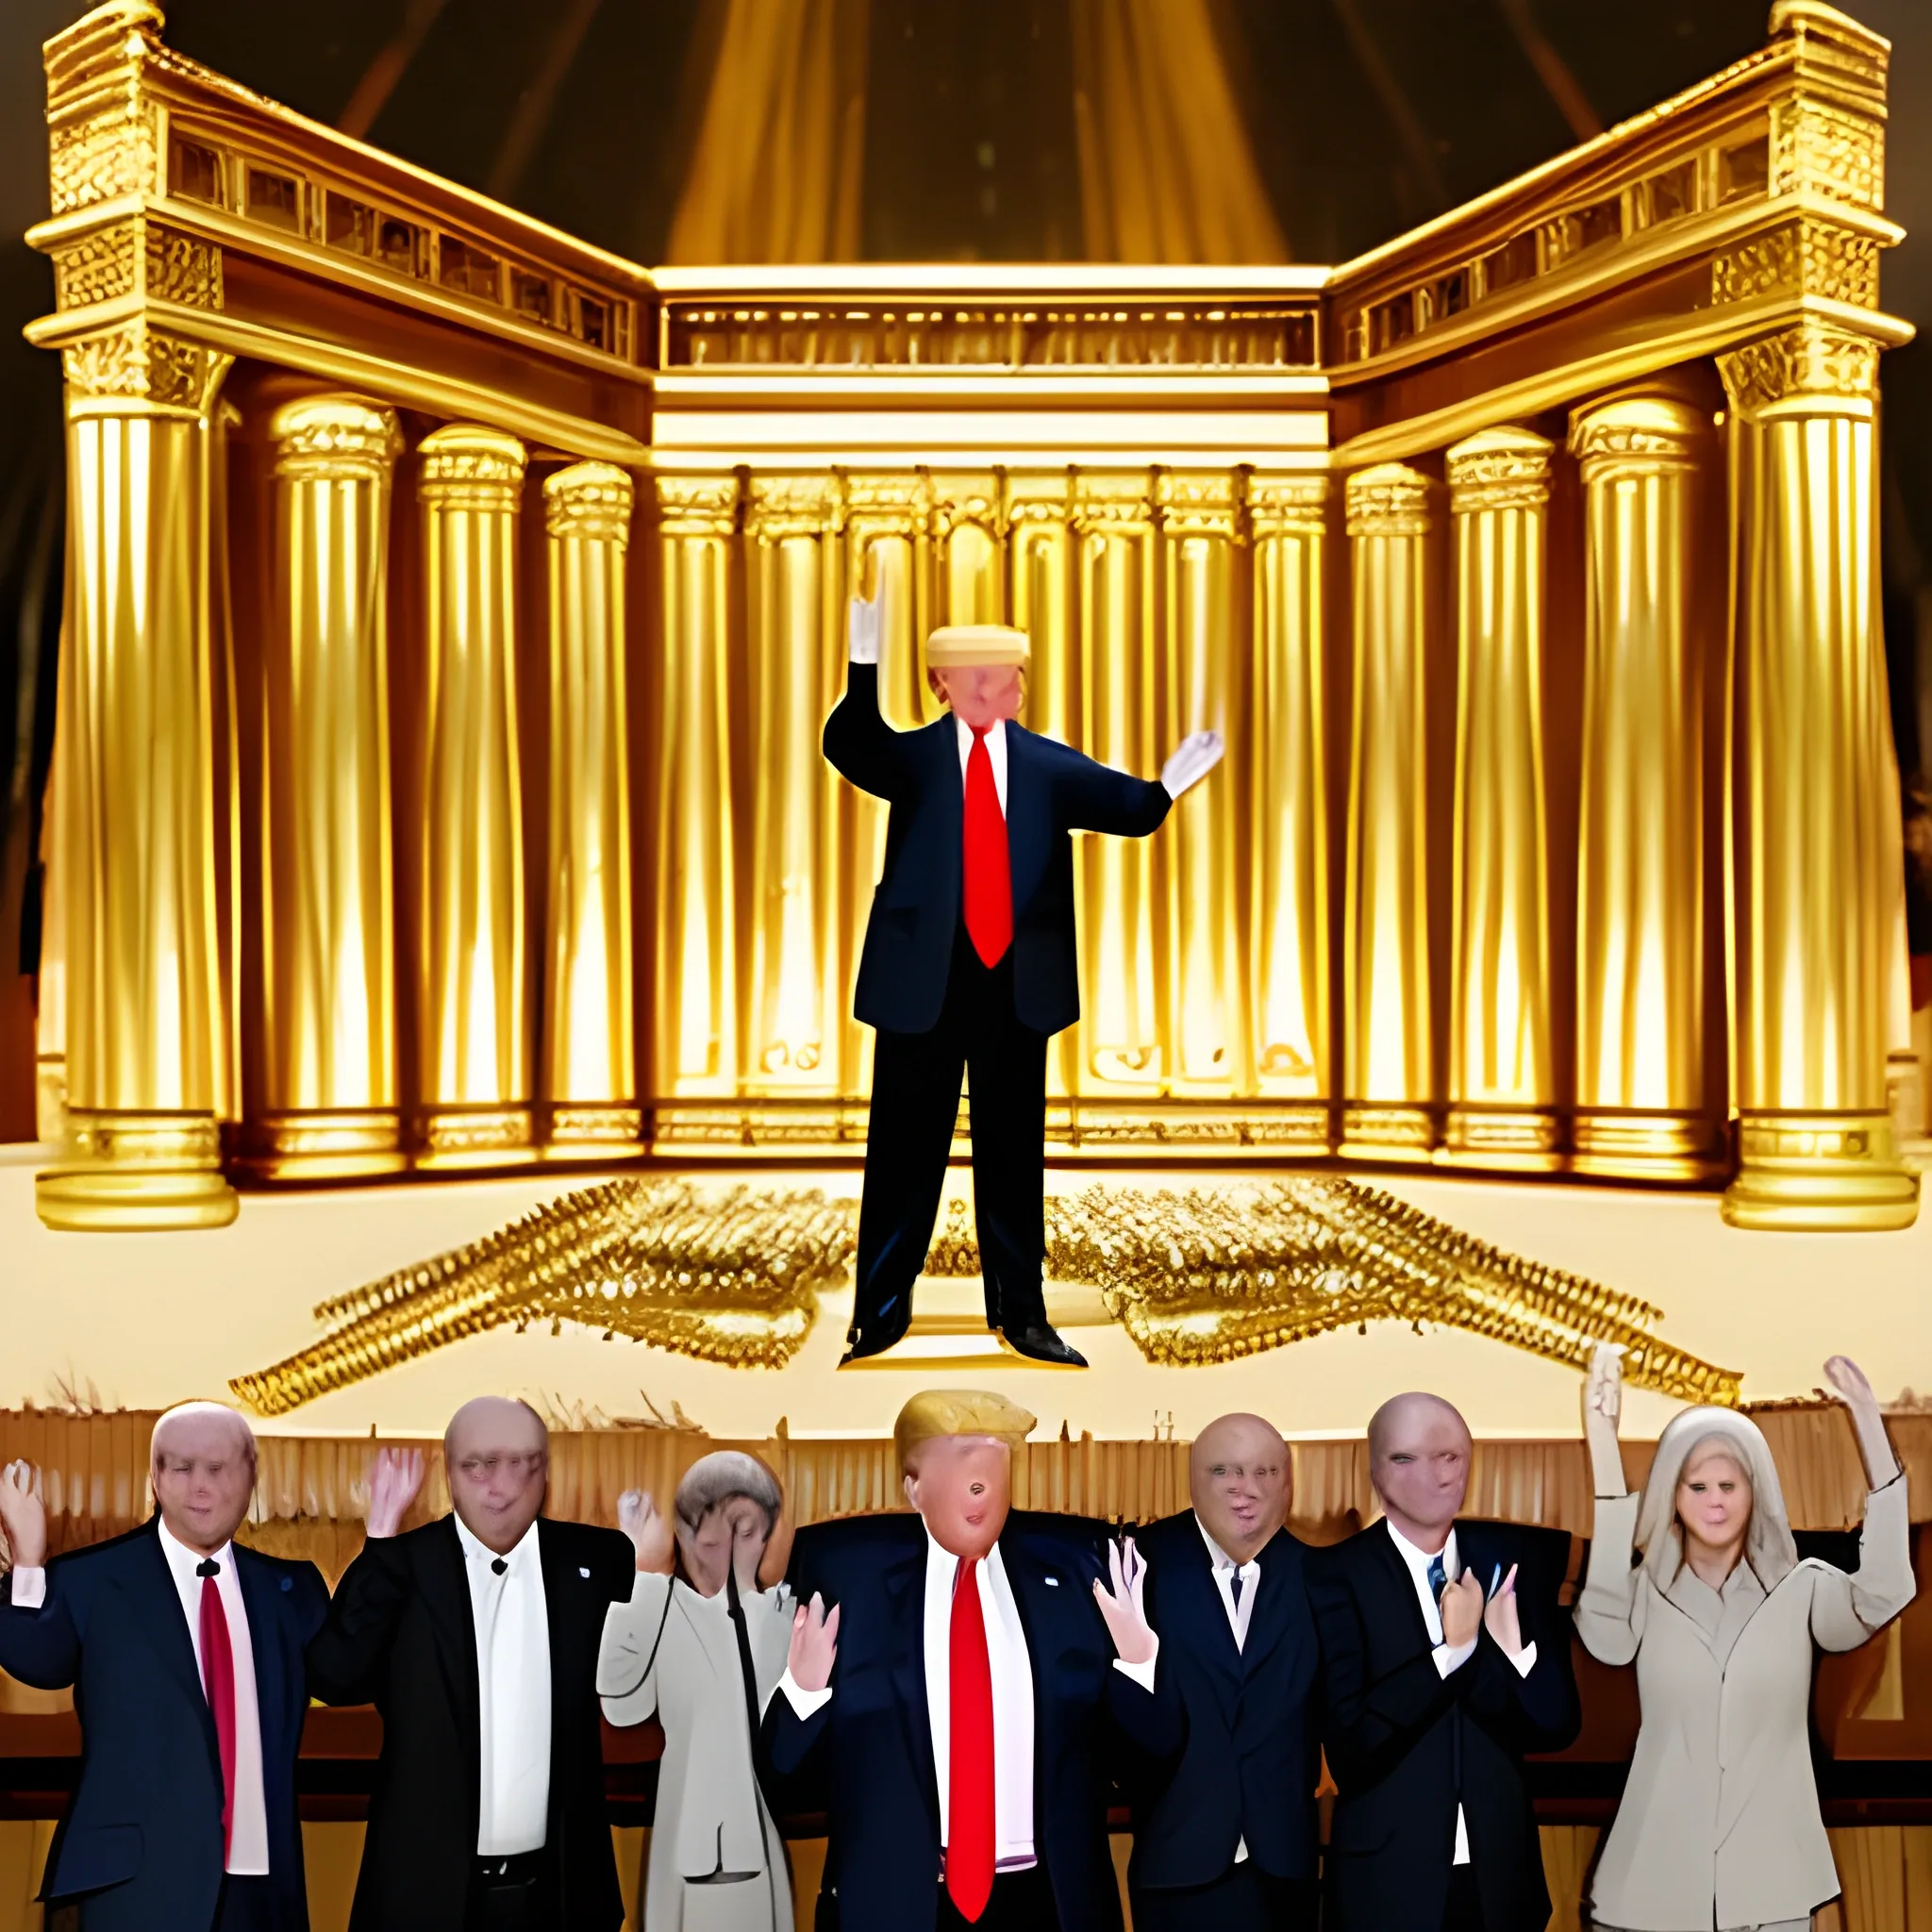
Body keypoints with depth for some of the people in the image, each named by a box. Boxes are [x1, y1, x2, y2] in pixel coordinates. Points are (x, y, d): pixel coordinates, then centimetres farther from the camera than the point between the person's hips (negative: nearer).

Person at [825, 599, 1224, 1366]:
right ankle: (880, 1315, 13)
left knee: (1013, 1155, 10)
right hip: (922, 984, -2)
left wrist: (1167, 785, -29)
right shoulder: (912, 756, 0)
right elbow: (846, 747, -19)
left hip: (1017, 986, 2)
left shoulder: (1050, 767, 6)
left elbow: (1126, 807, -6)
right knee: (904, 1153, 4)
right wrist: (864, 666, -36)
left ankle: (1021, 1314, 18)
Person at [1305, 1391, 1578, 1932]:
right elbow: (1350, 1743, -17)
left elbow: (1556, 1724, -2)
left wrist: (1511, 1648, -21)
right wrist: (1456, 1648, -21)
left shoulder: (1511, 1561, 0)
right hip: (1386, 1880, -3)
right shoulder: (1337, 1576, -9)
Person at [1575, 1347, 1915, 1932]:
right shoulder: (1646, 1591, 0)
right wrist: (1603, 1449, -34)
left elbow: (1882, 1594, -19)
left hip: (1770, 1885, 0)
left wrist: (1872, 1430, -30)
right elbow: (1604, 1636, -23)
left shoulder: (1801, 1590, 2)